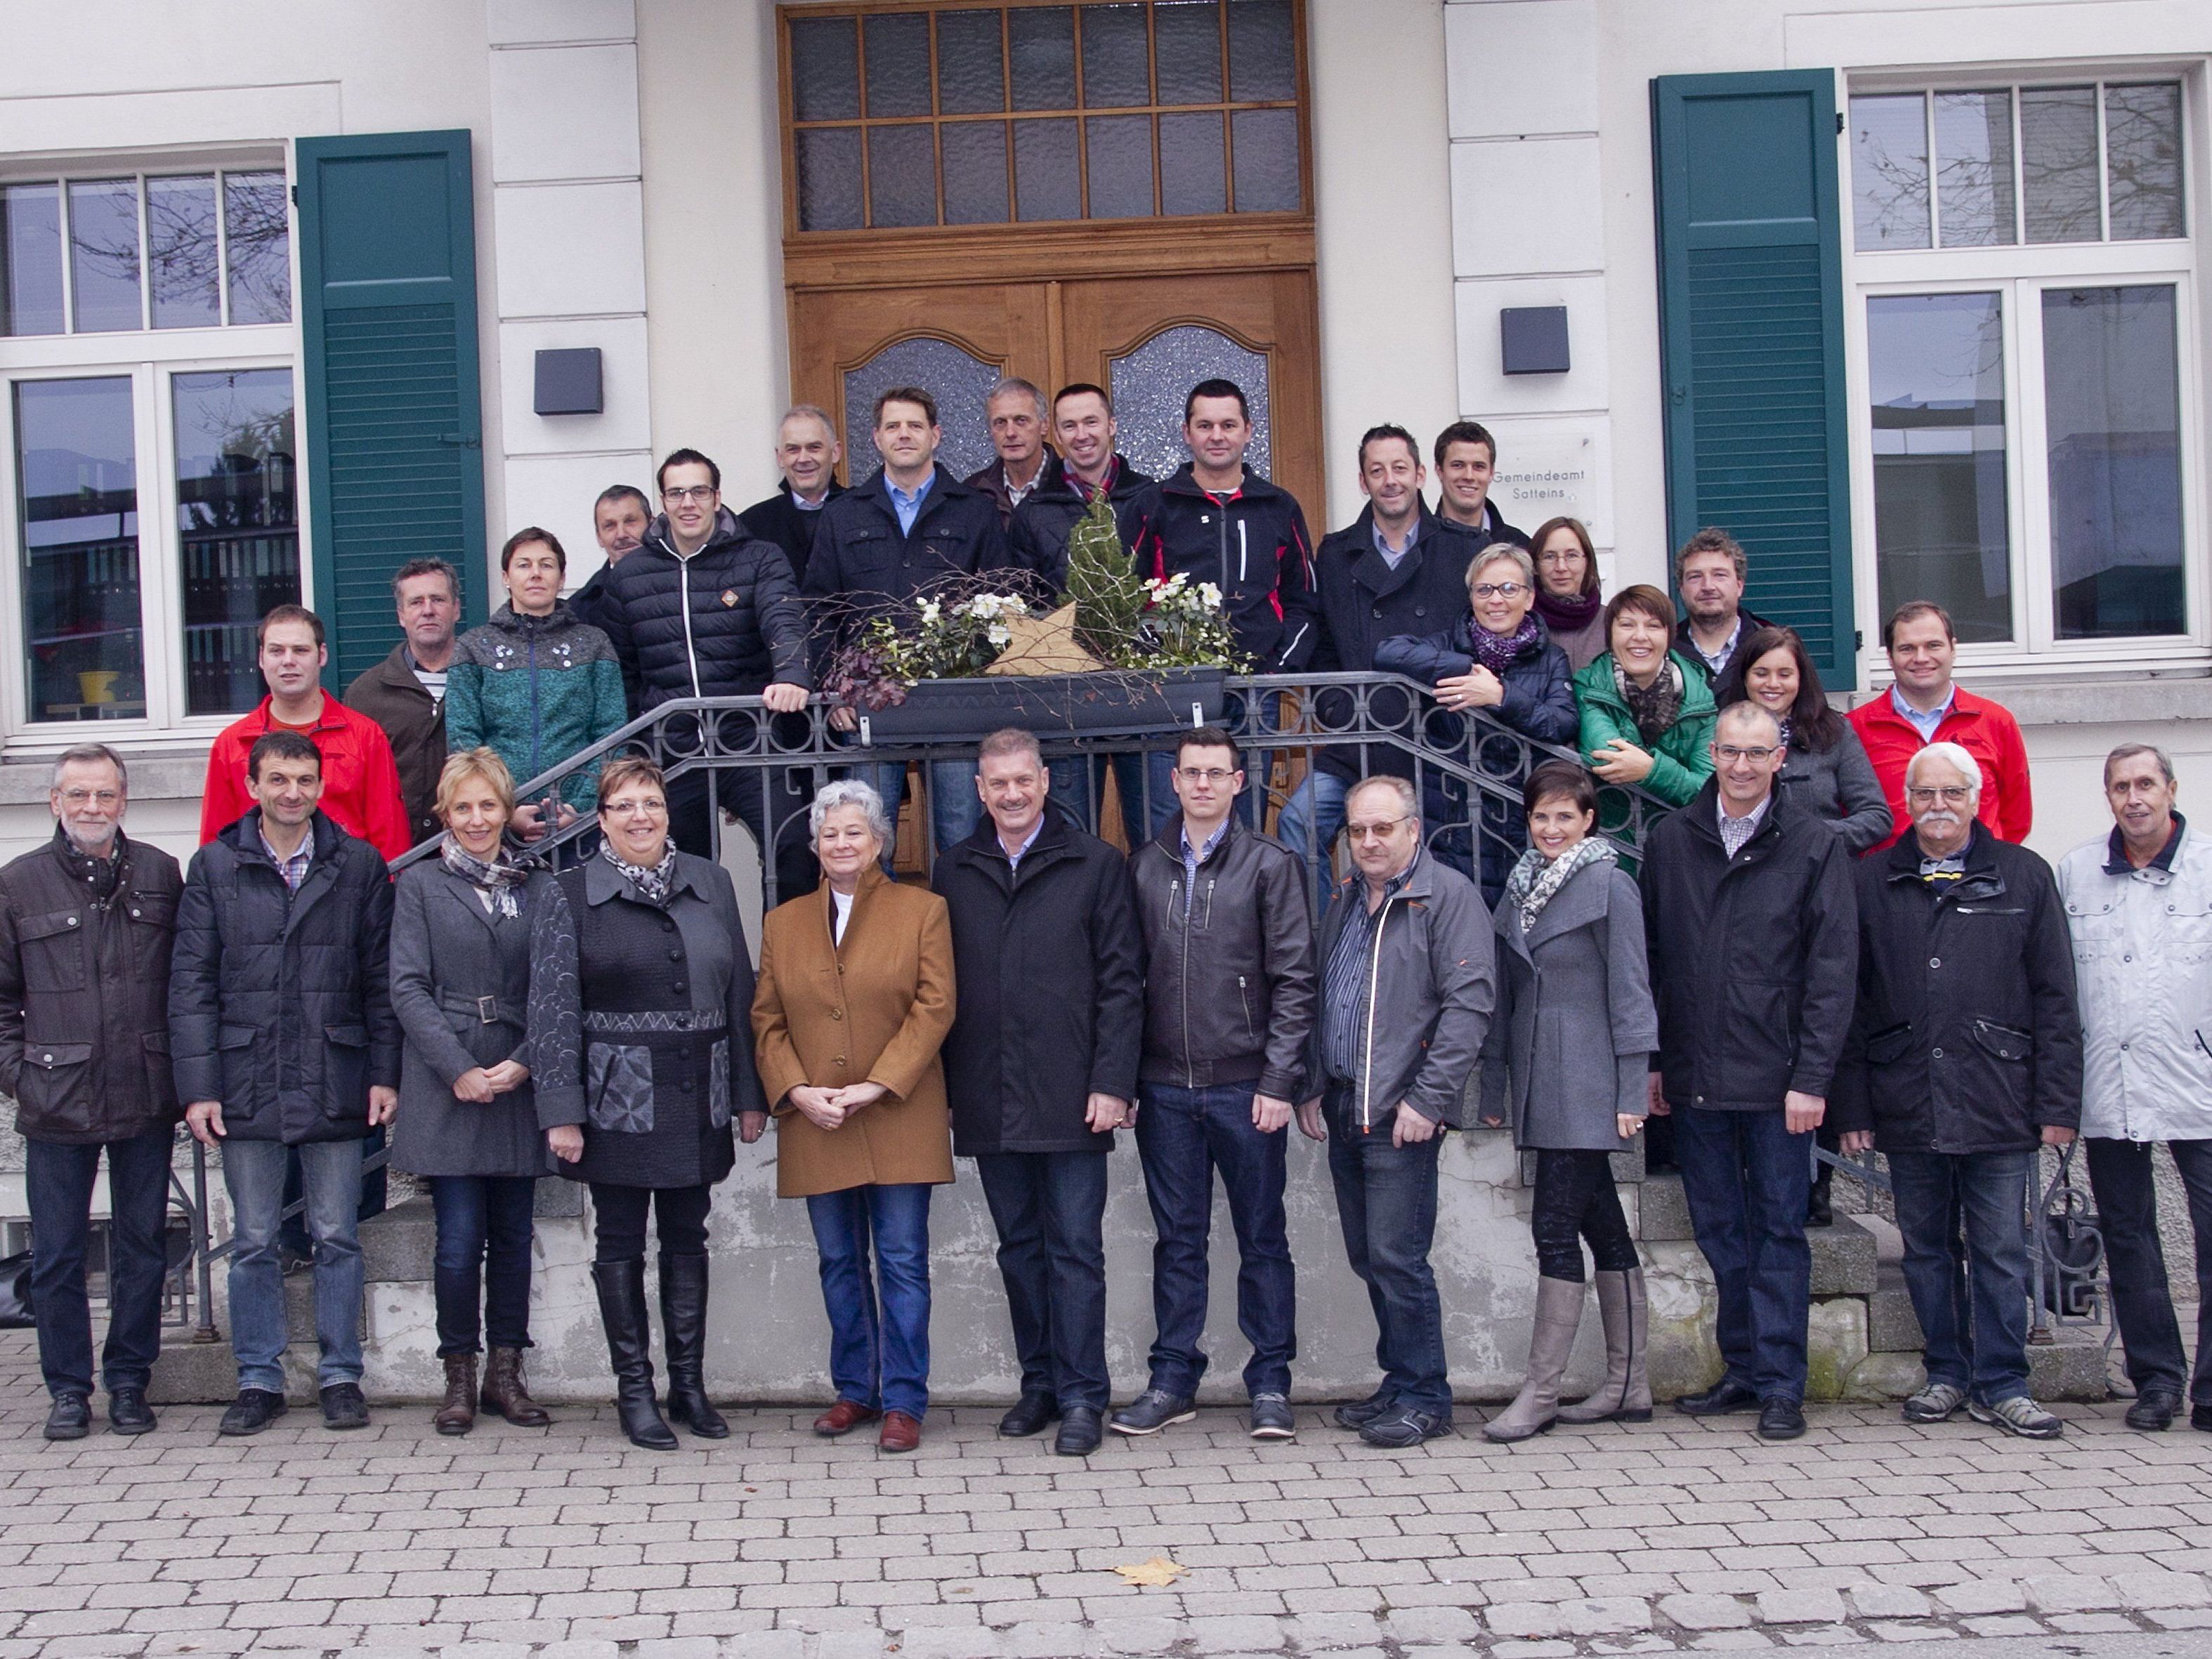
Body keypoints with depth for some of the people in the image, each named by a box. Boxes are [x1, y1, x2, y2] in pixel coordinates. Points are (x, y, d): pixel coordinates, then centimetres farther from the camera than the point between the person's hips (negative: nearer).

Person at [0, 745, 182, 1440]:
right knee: (56, 1255, 4)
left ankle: (129, 1382, 20)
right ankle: (68, 1389, 16)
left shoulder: (159, 873, 6)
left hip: (146, 1097, 1)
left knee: (143, 1246, 8)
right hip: (56, 1102, -1)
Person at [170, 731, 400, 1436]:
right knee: (253, 1242, 8)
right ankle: (259, 1380, 17)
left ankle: (341, 1376, 15)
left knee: (337, 1238, 5)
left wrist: (385, 1073, -2)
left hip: (334, 1084, 0)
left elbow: (383, 976, 5)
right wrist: (197, 1086, -4)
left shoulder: (359, 865, 4)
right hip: (246, 1086, 0)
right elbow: (191, 983, 2)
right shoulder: (214, 867, 4)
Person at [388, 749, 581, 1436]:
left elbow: (556, 988, 3)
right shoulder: (419, 884, 5)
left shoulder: (539, 889, 10)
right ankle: (459, 1375, 9)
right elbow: (408, 988, -2)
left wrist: (525, 1064, -10)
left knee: (513, 1236, 6)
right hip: (446, 1087, -2)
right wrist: (458, 1069, -11)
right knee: (460, 1239, -3)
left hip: (519, 1083, 2)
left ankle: (506, 1372, 16)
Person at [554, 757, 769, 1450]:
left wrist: (748, 1096, 6)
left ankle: (689, 1385, 18)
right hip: (616, 1099, -3)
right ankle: (634, 1390, 13)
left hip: (696, 1099, 3)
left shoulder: (711, 885, 8)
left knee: (687, 1237, 10)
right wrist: (560, 1111, -9)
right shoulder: (573, 893, -2)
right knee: (620, 1242, 5)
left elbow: (739, 994, 9)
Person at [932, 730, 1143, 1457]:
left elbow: (1121, 982, -1)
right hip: (988, 1105, 3)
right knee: (1020, 1249, 11)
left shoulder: (1095, 865, 2)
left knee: (1075, 1251, -1)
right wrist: (947, 1087, 3)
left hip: (1069, 1099, -3)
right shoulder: (954, 873, 10)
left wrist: (1111, 1083, -8)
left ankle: (1081, 1397, 5)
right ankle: (1039, 1384, 20)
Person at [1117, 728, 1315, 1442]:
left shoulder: (1270, 865, 1)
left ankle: (1270, 1383, 13)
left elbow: (1293, 980, -2)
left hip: (1245, 1087, -2)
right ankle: (1173, 1379, 17)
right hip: (1166, 1088, 2)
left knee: (1262, 1238, 5)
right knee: (1177, 1238, 9)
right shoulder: (1144, 867, 8)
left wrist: (1279, 1080, -9)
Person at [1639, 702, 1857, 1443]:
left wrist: (1811, 1077, -10)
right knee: (1718, 1229, 10)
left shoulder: (1814, 847, -1)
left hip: (1775, 1080, -3)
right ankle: (1742, 1369, 20)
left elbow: (1832, 971, -4)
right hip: (1693, 1077, 3)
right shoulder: (1670, 840, 8)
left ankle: (1780, 1383, 8)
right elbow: (1648, 957, 11)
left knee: (1779, 1229, 2)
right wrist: (1649, 1060, 5)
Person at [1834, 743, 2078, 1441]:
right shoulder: (1872, 881, 8)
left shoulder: (2025, 877, 6)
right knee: (1926, 1247, 9)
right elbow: (1848, 1002, 7)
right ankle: (1947, 1374, 20)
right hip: (1907, 1105, 2)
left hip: (1998, 1102, -1)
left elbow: (2055, 998, 4)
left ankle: (2002, 1384, 10)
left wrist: (2057, 1102, -2)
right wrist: (1853, 1104, 1)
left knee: (2000, 1248, 1)